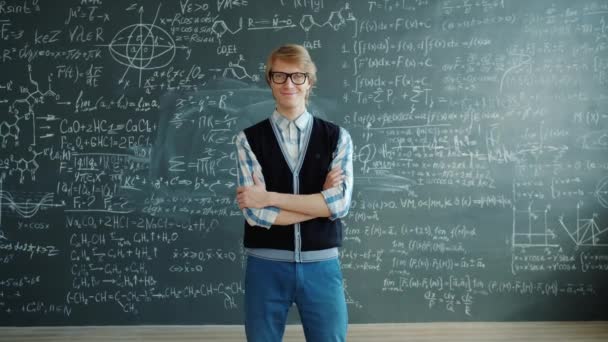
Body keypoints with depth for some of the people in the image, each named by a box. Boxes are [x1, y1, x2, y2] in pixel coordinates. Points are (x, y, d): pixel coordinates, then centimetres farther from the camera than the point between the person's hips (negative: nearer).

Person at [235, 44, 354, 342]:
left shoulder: (336, 137, 1)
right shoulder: (249, 139, -3)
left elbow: (341, 203, -12)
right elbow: (256, 213, -12)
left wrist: (270, 197, -14)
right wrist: (321, 200, -10)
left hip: (321, 266, 1)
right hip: (267, 267, 0)